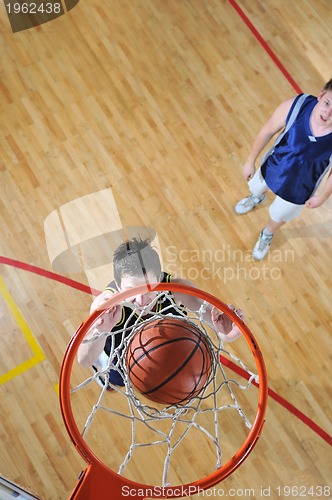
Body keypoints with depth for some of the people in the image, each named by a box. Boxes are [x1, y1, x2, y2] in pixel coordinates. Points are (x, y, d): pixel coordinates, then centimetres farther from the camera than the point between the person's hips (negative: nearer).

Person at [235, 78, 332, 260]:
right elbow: (267, 132, -15)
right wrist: (250, 161, -4)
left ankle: (267, 235, 63)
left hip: (298, 190, -1)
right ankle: (256, 198, 73)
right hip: (272, 168, 1)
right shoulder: (295, 106, -34)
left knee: (278, 217, 27)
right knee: (257, 188, 34)